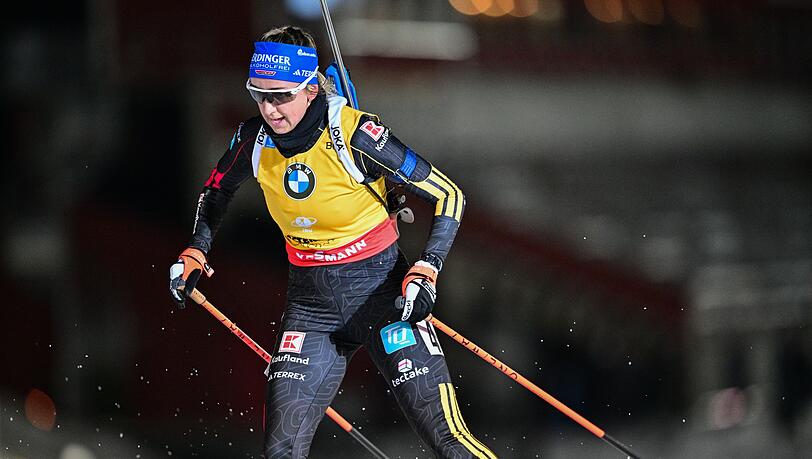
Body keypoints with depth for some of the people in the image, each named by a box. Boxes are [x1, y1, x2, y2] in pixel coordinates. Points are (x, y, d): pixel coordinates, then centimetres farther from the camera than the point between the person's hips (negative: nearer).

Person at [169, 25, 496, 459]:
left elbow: (448, 196, -11)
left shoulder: (355, 135, -19)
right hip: (310, 304, 4)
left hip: (381, 292, -4)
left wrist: (426, 270, -21)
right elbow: (217, 188, 19)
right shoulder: (254, 138, -5)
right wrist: (196, 251, 8)